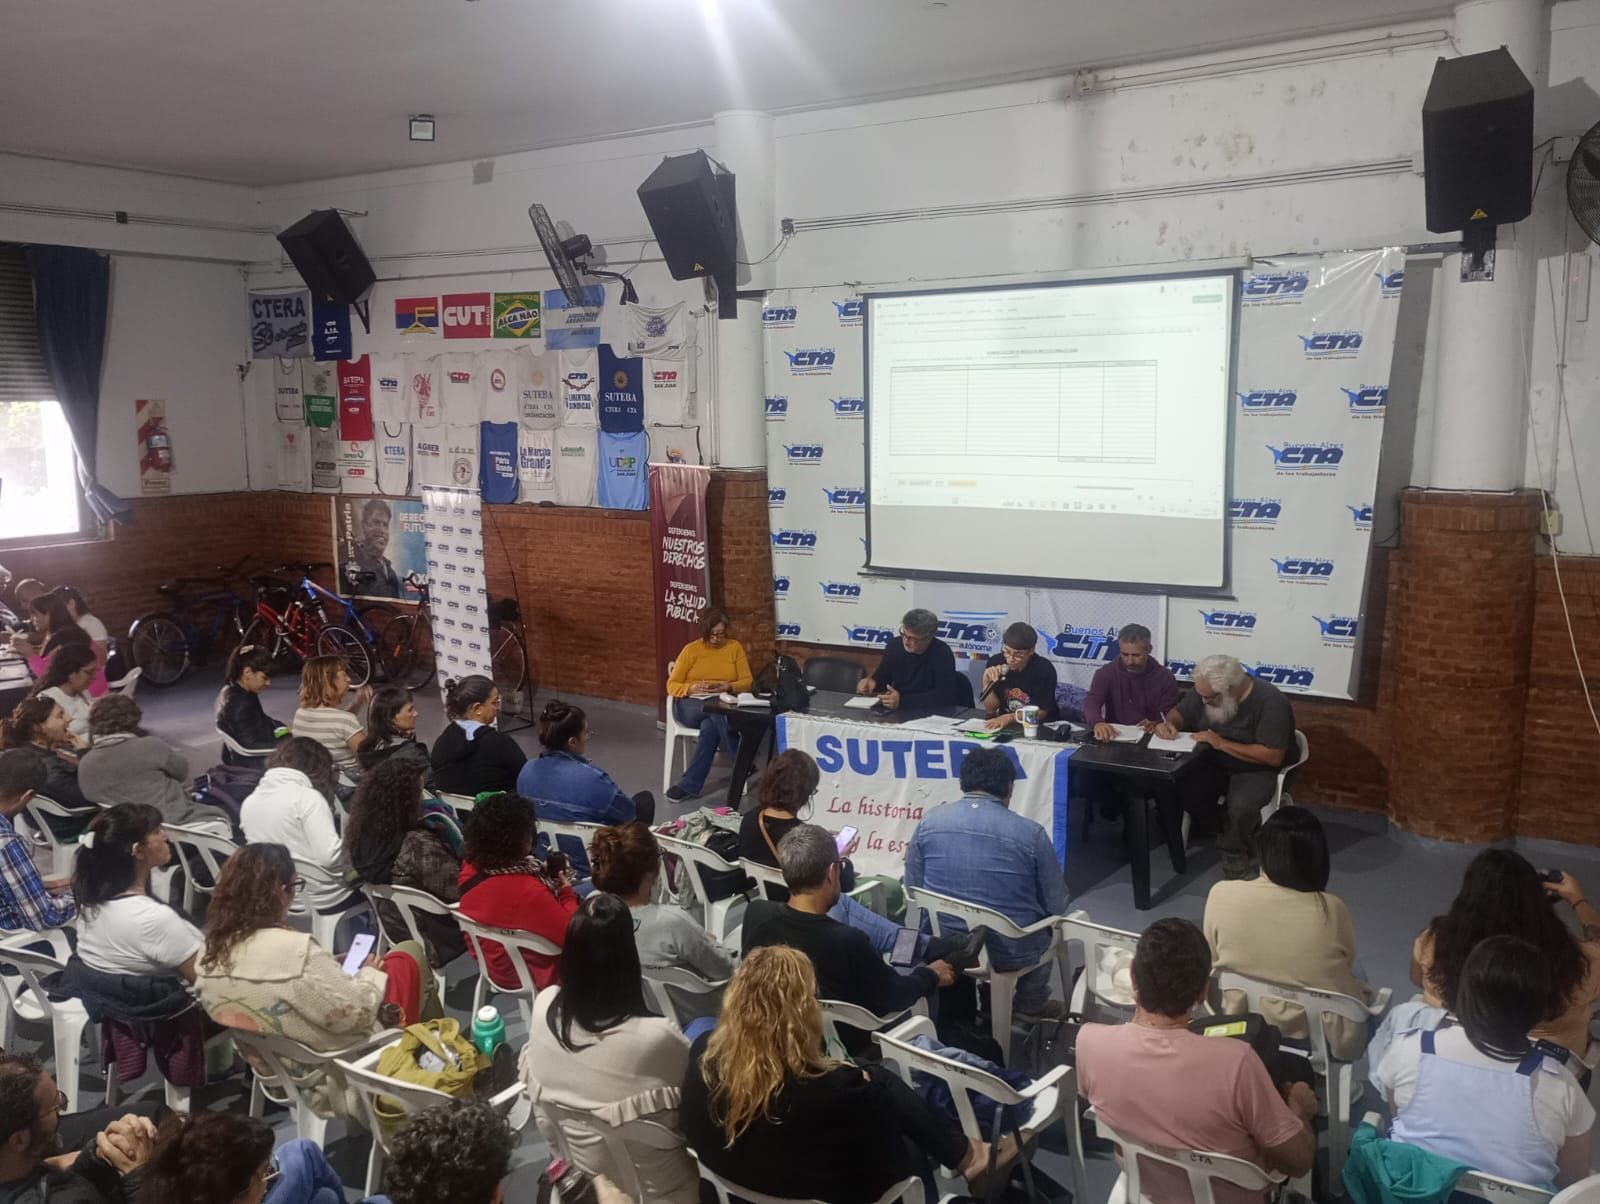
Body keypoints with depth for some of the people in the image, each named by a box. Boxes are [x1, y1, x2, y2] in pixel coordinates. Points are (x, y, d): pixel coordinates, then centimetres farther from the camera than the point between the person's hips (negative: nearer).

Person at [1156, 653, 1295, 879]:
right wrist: (1168, 723, -16)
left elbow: (1273, 757, -27)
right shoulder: (1206, 691, -7)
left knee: (1241, 807, -35)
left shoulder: (1271, 702, -24)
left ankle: (1233, 851, -4)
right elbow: (1179, 712, 9)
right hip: (1215, 762, 5)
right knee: (1183, 790, -26)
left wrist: (1222, 743, -30)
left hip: (1257, 769, -5)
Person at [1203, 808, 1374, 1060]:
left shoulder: (1221, 895, -21)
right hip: (1321, 1039, -2)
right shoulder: (1332, 911, -25)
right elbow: (1347, 964, -7)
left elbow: (1212, 961, -3)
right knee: (1355, 974, 31)